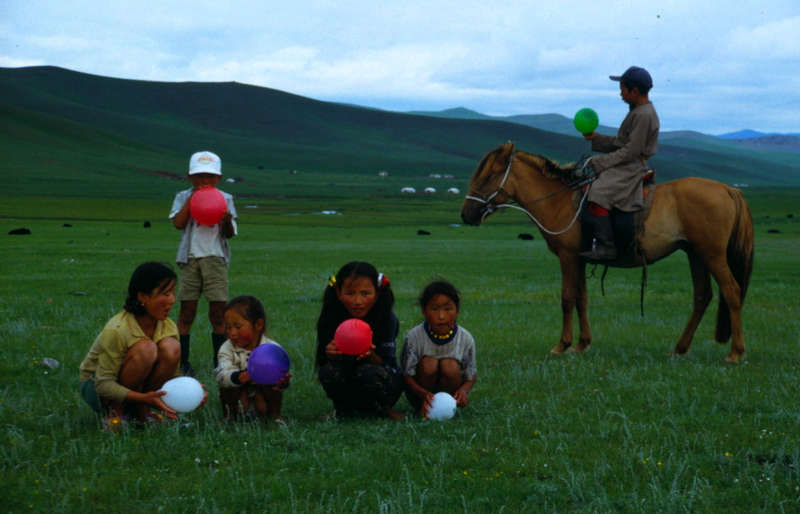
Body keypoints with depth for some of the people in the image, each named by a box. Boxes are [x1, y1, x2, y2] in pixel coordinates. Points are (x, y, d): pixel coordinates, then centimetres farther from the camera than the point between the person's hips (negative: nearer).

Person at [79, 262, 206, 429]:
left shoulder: (168, 327, -8)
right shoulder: (116, 330, -27)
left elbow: (172, 377, -3)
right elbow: (103, 384, -28)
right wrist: (144, 397, -42)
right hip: (96, 386, -5)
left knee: (171, 348, -22)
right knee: (145, 348, -33)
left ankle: (141, 410, -8)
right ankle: (114, 410, -15)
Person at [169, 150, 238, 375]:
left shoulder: (225, 199, 9)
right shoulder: (183, 197, 9)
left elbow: (230, 234, 3)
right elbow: (178, 223, -8)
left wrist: (227, 221, -18)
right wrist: (192, 198, -8)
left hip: (216, 257, 0)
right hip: (190, 256, 0)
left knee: (218, 310, -2)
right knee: (187, 308, -1)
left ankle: (220, 361, 7)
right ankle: (182, 361, 3)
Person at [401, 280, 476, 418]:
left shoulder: (465, 339, -13)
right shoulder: (414, 337, -17)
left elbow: (471, 376, -4)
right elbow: (407, 375, -15)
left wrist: (463, 390, -28)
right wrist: (424, 394, -35)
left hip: (450, 394, 1)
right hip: (419, 392, 0)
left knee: (450, 365, -27)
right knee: (428, 363, -28)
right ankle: (423, 410, -8)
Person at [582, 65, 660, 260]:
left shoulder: (644, 115, -17)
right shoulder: (637, 111, 16)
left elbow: (630, 152, -20)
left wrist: (599, 162, -16)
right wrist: (595, 138, 13)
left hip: (631, 169, -11)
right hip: (623, 166, 11)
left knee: (598, 195, -30)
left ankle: (606, 247, -29)